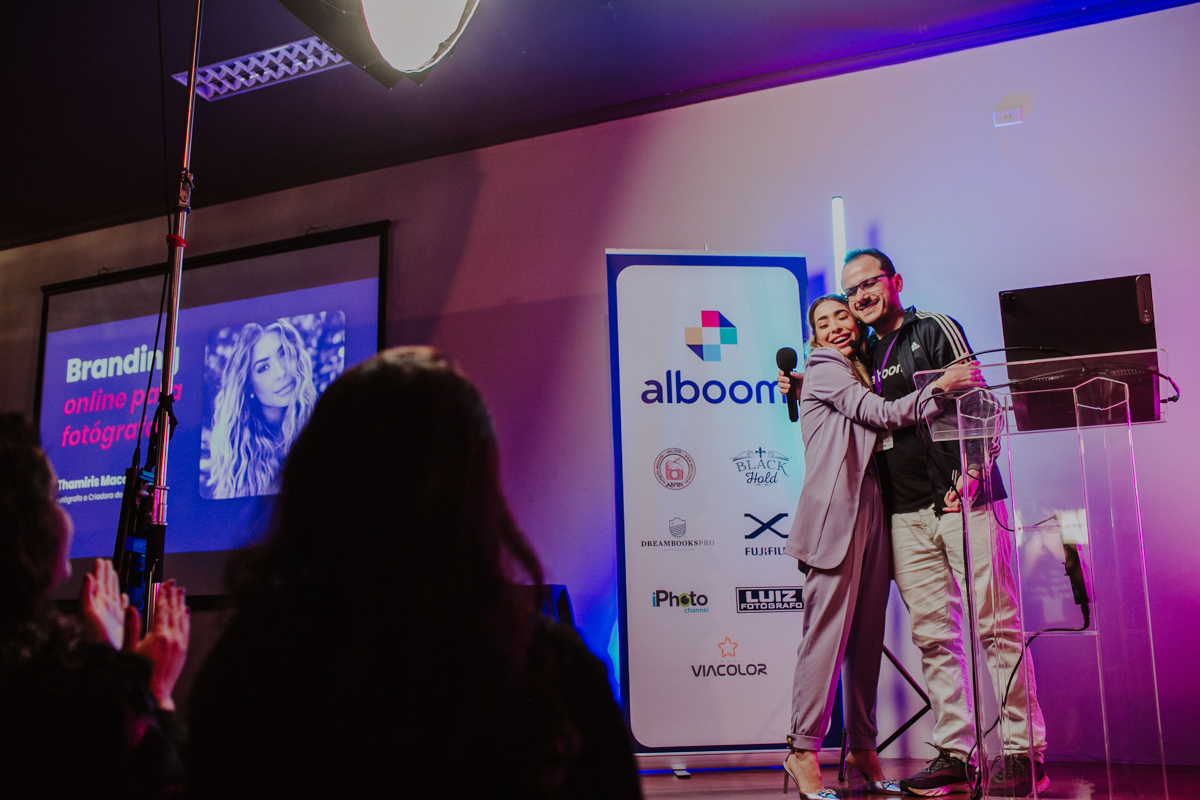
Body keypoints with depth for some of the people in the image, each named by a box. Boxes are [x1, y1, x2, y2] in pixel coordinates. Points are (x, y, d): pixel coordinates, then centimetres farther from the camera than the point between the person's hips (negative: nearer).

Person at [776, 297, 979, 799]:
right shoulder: (823, 370, 2)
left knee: (867, 634, 6)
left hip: (870, 512, 8)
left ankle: (862, 748, 13)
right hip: (835, 513, -8)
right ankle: (803, 750, -5)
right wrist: (939, 387, -8)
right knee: (828, 630, -10)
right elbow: (883, 414, -7)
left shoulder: (857, 373, 26)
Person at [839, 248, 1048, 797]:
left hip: (963, 499, -5)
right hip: (906, 513, 5)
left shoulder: (935, 329, 4)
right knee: (932, 636, 3)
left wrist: (971, 475, -15)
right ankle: (955, 752, 10)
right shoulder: (863, 356, 19)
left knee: (996, 626, -4)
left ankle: (1026, 752, 3)